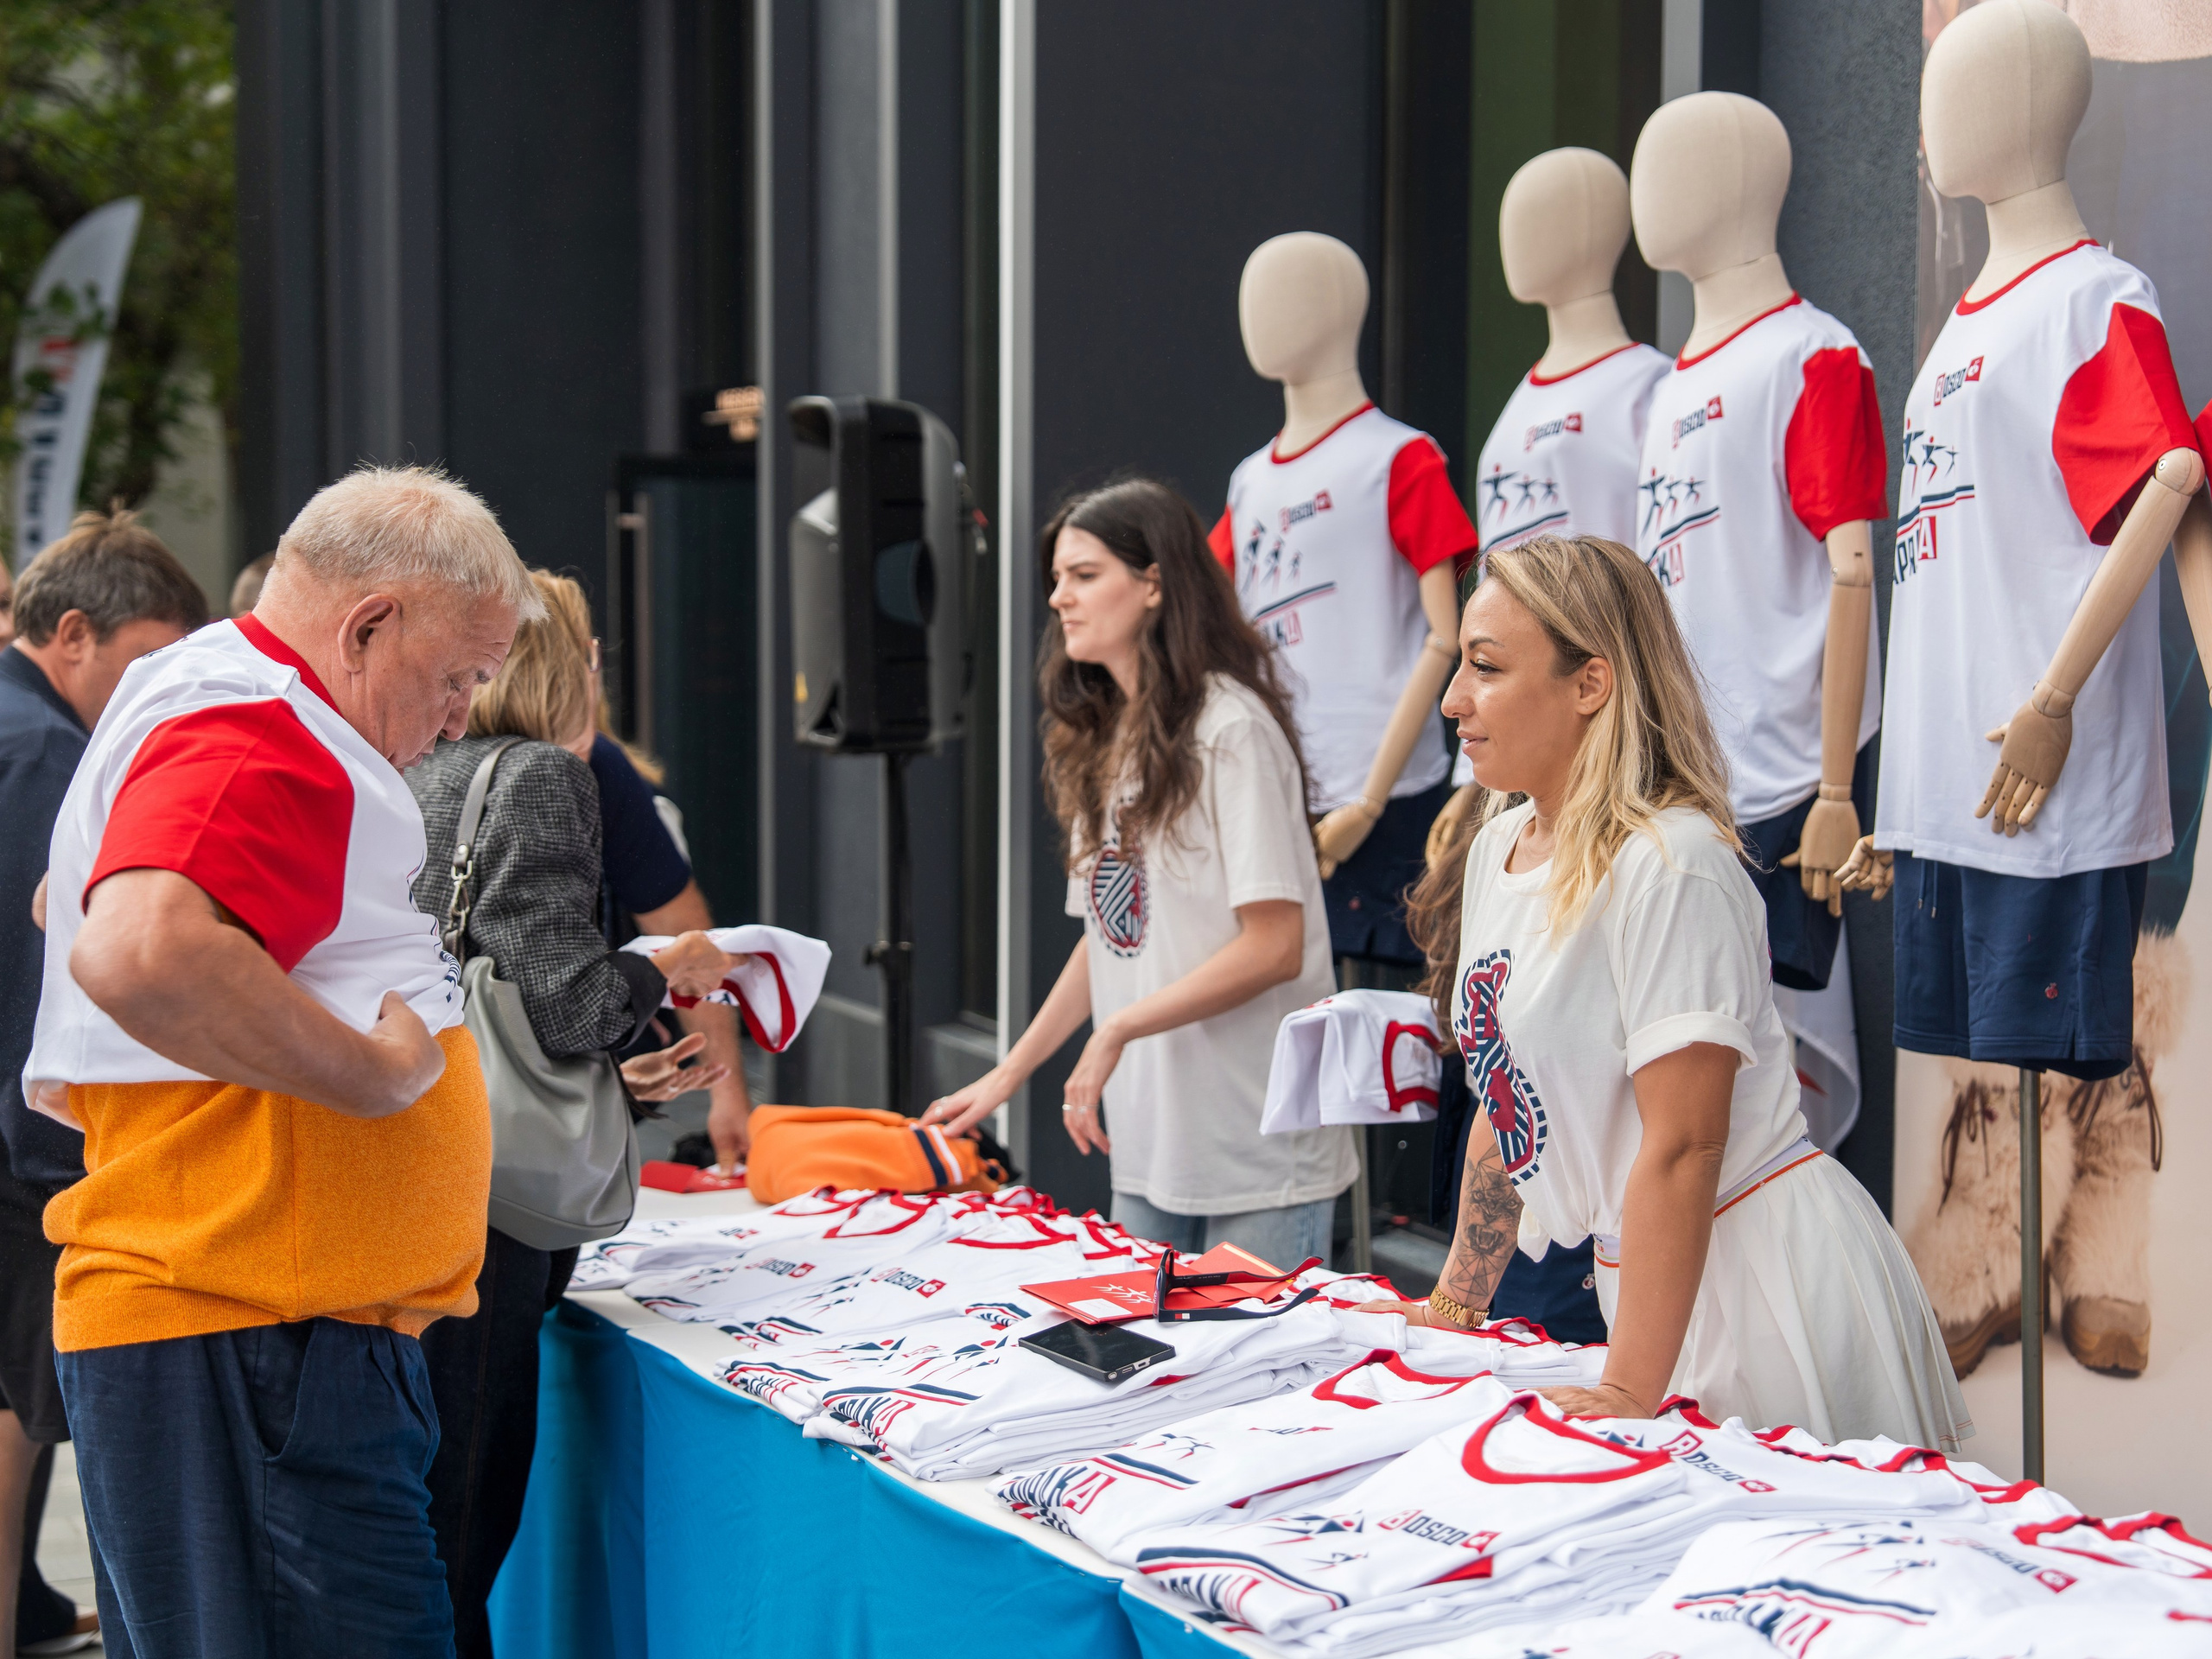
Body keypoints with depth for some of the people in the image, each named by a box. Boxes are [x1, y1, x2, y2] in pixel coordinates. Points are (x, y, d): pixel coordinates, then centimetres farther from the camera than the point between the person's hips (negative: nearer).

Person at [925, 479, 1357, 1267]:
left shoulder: (1229, 728, -12)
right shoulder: (1102, 741, 13)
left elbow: (1274, 947, -17)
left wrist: (1120, 1030, -18)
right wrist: (1009, 1072, 15)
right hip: (1146, 1143, 7)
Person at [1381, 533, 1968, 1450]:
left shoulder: (1669, 864, -20)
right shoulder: (1498, 848, 7)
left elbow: (1685, 1145, -23)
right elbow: (1506, 1105, 15)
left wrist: (1630, 1392, -23)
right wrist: (1454, 1305, 17)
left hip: (1764, 1273, -8)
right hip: (1639, 1271, 8)